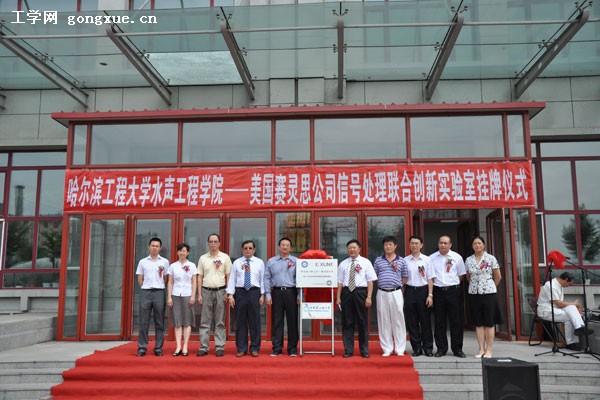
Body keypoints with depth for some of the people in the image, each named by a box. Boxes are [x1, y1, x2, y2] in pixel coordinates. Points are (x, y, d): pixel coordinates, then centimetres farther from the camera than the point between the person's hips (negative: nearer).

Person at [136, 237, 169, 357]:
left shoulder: (164, 262, 7)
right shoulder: (142, 262, 10)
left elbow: (166, 279, 9)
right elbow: (140, 279, 11)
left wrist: (159, 288, 1)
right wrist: (146, 288, 2)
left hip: (159, 292, 0)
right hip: (145, 292, 1)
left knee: (159, 322, 2)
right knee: (143, 321, 1)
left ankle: (158, 348, 7)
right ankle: (142, 347, 6)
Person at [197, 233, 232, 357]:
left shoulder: (225, 257, 2)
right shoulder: (203, 258, 8)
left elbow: (228, 276, 2)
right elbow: (200, 277, 8)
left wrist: (227, 293, -5)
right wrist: (199, 294, 2)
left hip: (220, 291, -1)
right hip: (206, 291, 2)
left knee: (220, 322, 3)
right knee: (205, 321, 4)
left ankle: (220, 347, 8)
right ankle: (203, 347, 8)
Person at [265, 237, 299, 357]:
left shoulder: (295, 261, 5)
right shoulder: (271, 261, 10)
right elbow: (267, 278, 8)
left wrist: (299, 296, -5)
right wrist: (268, 295, 0)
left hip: (291, 292, -1)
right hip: (277, 292, 1)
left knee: (292, 320, 2)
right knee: (276, 321, 3)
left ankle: (292, 349, 11)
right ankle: (277, 348, 12)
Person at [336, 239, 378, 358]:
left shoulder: (366, 262, 3)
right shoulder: (343, 264, 9)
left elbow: (370, 281, -1)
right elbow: (340, 282, 8)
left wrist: (368, 297, -8)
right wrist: (338, 297, 3)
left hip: (360, 293, -2)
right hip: (347, 292, 2)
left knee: (362, 322, 5)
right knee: (347, 322, 4)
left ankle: (364, 351, 16)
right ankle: (348, 350, 13)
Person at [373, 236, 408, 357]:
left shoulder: (401, 261, 6)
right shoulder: (378, 260, 8)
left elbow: (404, 279, 9)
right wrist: (382, 284, -1)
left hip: (396, 293, -1)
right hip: (382, 293, 1)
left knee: (398, 320, 1)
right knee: (383, 321, 4)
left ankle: (400, 349, 9)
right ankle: (387, 349, 12)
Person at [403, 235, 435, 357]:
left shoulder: (426, 260, 1)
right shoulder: (405, 260, 4)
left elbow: (430, 279, 1)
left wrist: (430, 295, -5)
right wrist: (402, 295, -2)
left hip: (423, 290, -1)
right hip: (410, 291, 1)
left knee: (425, 320, 4)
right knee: (412, 321, 5)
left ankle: (428, 348, 16)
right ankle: (417, 348, 16)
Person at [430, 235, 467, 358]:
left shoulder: (457, 257, 4)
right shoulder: (432, 258, 5)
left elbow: (461, 275, 11)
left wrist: (453, 284, 5)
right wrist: (436, 283, 4)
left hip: (453, 291, 0)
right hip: (438, 291, 1)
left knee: (456, 321, 2)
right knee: (439, 321, 5)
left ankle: (457, 348, 12)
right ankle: (441, 348, 14)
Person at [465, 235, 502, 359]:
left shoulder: (491, 258, -3)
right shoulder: (468, 260, 6)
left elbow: (498, 277, 3)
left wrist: (491, 287, 12)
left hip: (488, 293, -3)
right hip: (474, 293, 3)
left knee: (489, 323, 0)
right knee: (478, 323, 6)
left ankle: (488, 350, 7)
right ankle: (481, 349, 13)